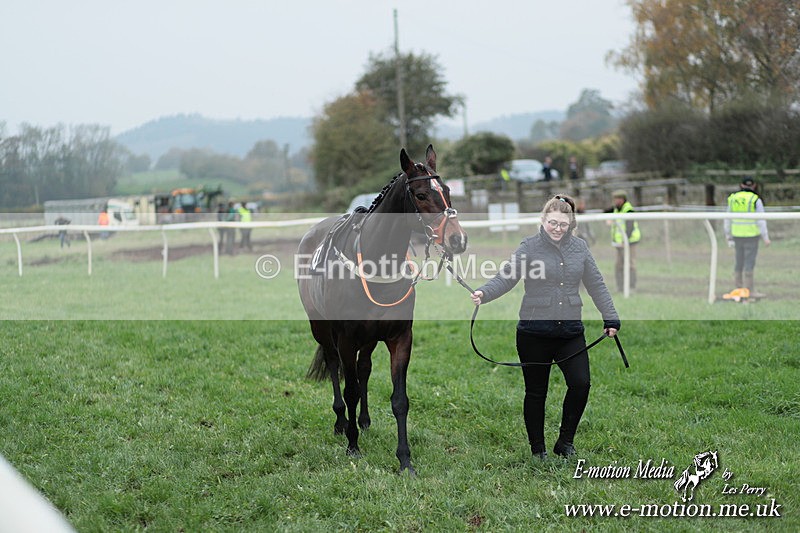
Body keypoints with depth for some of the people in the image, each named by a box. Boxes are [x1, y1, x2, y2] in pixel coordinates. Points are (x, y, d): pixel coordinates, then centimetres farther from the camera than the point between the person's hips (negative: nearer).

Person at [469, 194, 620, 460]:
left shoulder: (579, 247, 8)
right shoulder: (529, 246, -4)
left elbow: (596, 285, 14)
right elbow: (506, 277, -13)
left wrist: (610, 318, 11)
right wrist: (484, 293, -31)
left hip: (570, 330, 3)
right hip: (534, 332, -3)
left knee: (580, 383, -9)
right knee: (536, 392, 6)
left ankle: (565, 442, 9)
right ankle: (538, 449, 20)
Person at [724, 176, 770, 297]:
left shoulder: (733, 198, 3)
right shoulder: (756, 200, -11)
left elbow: (728, 218, 9)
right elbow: (761, 220, -13)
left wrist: (728, 235, 19)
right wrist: (765, 237, -9)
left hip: (737, 235, 5)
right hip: (751, 235, -5)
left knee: (740, 260, 16)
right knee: (749, 262, -3)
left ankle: (738, 286, 21)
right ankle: (749, 290, -1)